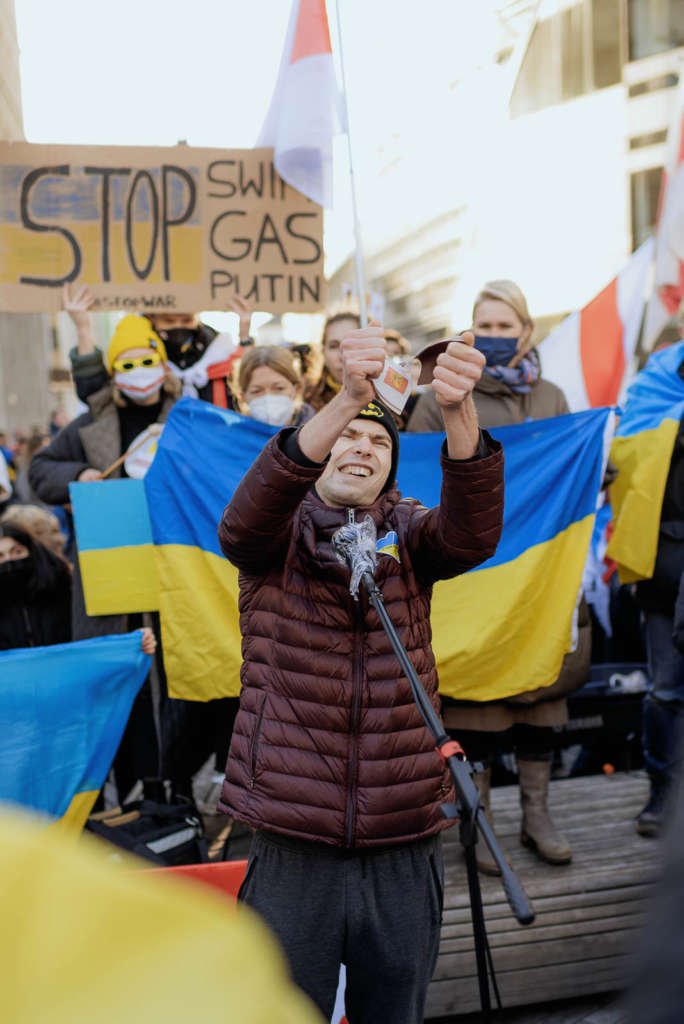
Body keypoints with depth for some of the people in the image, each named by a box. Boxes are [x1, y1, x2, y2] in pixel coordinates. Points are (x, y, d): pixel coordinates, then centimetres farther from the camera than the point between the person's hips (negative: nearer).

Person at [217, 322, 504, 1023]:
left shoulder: (408, 534, 6)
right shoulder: (276, 536, 2)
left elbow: (472, 534, -16)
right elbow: (243, 521, -22)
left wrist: (457, 414, -35)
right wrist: (346, 400, -36)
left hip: (404, 849, 2)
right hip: (292, 846, -2)